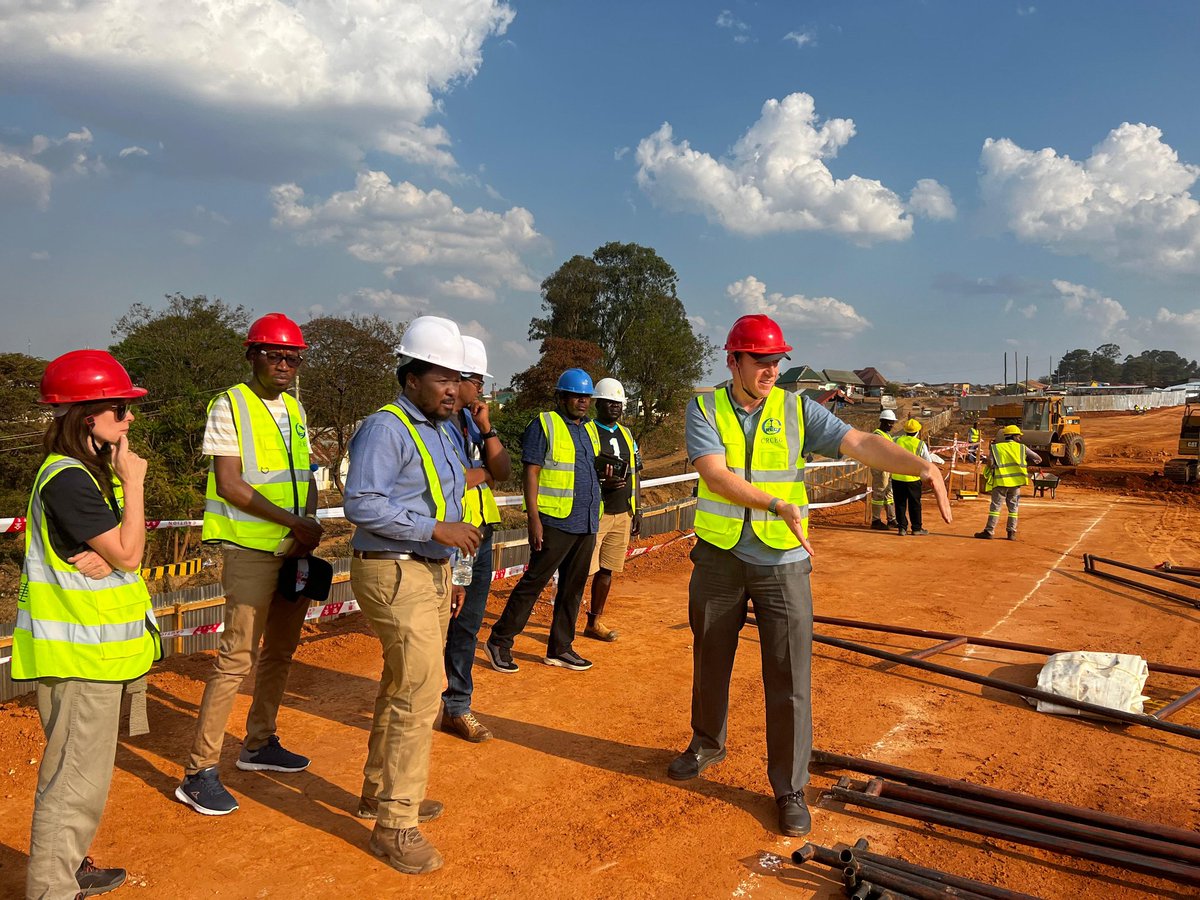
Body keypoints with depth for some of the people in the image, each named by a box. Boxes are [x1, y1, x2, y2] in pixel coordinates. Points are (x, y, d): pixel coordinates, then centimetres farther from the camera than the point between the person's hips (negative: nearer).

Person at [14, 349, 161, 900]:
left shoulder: (95, 471, 10)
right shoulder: (68, 479, -20)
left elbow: (120, 550, 11)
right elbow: (128, 553, -21)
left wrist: (105, 557, -12)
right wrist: (133, 483, -15)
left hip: (97, 646, 10)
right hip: (79, 653, -10)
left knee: (83, 770, 22)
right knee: (77, 779, -1)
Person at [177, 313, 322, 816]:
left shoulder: (294, 408, 14)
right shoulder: (230, 406, -7)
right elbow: (229, 484, -15)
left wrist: (310, 522, -3)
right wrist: (294, 521, -17)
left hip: (294, 549, 7)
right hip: (250, 551, -7)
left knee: (280, 652, 14)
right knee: (238, 657, -9)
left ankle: (260, 744, 30)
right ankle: (199, 772, 0)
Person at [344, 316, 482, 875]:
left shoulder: (441, 434, 14)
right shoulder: (387, 428, -15)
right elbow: (362, 504, -24)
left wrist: (447, 577, 19)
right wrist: (436, 528, -25)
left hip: (430, 572, 10)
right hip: (395, 575, -10)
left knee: (401, 688, 19)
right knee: (420, 694, -10)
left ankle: (379, 792, 35)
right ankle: (395, 827, 2)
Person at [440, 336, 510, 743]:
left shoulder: (473, 419, 14)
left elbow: (503, 471, 10)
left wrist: (487, 429, -2)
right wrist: (482, 473, -6)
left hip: (480, 537, 8)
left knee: (466, 628, 13)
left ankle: (457, 706, 24)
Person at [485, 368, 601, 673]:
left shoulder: (590, 429, 16)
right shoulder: (544, 425, -5)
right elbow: (531, 473, -10)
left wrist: (593, 523, 16)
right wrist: (534, 519, -17)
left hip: (586, 524, 7)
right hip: (555, 523, -7)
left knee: (573, 588, 11)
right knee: (533, 582, -3)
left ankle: (560, 649, 20)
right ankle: (499, 642, 8)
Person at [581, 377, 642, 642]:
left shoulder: (627, 435, 15)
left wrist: (636, 511, 15)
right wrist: (602, 483, -23)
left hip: (622, 513, 7)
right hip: (594, 513, -6)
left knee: (606, 570, 12)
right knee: (582, 571, -7)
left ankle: (594, 623, 23)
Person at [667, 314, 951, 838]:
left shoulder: (797, 411, -3)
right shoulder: (705, 410, -5)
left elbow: (859, 443, -14)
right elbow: (715, 475, -21)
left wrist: (923, 467, -30)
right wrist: (780, 506, -33)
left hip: (783, 562, 0)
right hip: (719, 559, 1)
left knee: (789, 680, 0)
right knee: (710, 661, 18)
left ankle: (790, 788, 17)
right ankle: (707, 744, 43)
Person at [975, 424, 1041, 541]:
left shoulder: (996, 447, 2)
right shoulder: (1021, 447, 6)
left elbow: (990, 461, -12)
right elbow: (1038, 459, 11)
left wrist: (991, 470, 6)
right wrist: (1036, 461, 32)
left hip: (1000, 482, -1)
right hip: (1015, 483, 1)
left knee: (995, 507, 2)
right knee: (1013, 508, 11)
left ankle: (989, 531, -1)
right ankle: (1011, 533, 12)